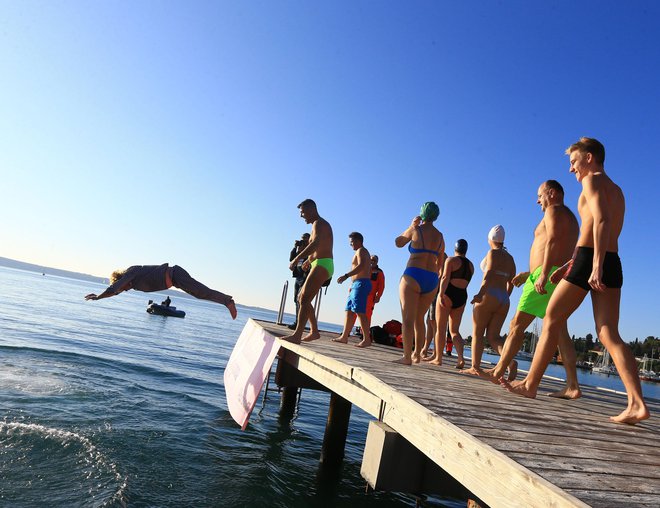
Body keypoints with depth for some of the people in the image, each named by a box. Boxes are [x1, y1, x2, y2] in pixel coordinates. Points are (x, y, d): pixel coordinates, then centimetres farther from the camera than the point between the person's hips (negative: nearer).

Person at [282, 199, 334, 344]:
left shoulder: (319, 223, -8)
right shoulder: (320, 224, 24)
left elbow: (316, 243, -28)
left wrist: (297, 258, -30)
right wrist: (309, 259, 39)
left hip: (322, 265, -11)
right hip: (319, 265, 11)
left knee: (305, 299, -19)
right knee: (302, 298, 15)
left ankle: (297, 335, -25)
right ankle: (314, 331, 17)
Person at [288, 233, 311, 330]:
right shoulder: (299, 251, 20)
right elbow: (291, 259, 11)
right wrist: (295, 247, 2)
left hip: (306, 279, -8)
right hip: (298, 278, 8)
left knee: (300, 299, -15)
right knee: (297, 300, 6)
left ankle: (298, 323, -16)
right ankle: (298, 322, 10)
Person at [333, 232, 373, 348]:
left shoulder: (361, 251, -5)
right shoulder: (363, 252, 25)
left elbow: (361, 266, -23)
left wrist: (346, 275, -30)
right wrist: (352, 285, 24)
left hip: (361, 284, -11)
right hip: (357, 285, 11)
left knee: (360, 312, -15)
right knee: (349, 311, 9)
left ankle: (367, 339, -16)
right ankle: (344, 337, 11)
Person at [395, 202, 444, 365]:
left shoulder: (415, 229, 0)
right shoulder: (440, 236, 14)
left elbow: (398, 242, 16)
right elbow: (440, 263, 18)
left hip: (413, 276, -5)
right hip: (432, 280, 5)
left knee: (408, 319, -5)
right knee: (419, 318, 16)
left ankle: (407, 357, -11)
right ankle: (417, 355, 19)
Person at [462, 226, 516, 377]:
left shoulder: (493, 253, -2)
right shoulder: (510, 258, 18)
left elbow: (489, 272, -19)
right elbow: (511, 283, 17)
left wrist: (481, 293, -30)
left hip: (488, 296, -6)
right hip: (504, 300, 6)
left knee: (477, 333, 2)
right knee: (493, 336, 4)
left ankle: (475, 368, -1)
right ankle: (510, 361, -18)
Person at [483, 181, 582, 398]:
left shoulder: (554, 211, -1)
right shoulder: (570, 218, 28)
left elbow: (553, 242, -18)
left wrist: (542, 275, -26)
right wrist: (529, 273, 25)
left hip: (548, 277, -10)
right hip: (560, 279, 10)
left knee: (517, 325, -5)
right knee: (560, 332, 2)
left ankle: (498, 372, 1)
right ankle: (572, 386, -3)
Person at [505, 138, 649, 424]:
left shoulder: (592, 180, 0)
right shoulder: (616, 191, 27)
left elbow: (601, 221, -18)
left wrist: (596, 266, -27)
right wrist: (568, 266, 27)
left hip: (589, 260, -8)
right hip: (613, 264, 8)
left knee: (551, 321, 3)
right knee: (609, 335, 1)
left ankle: (530, 384, 10)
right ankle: (637, 403, -10)